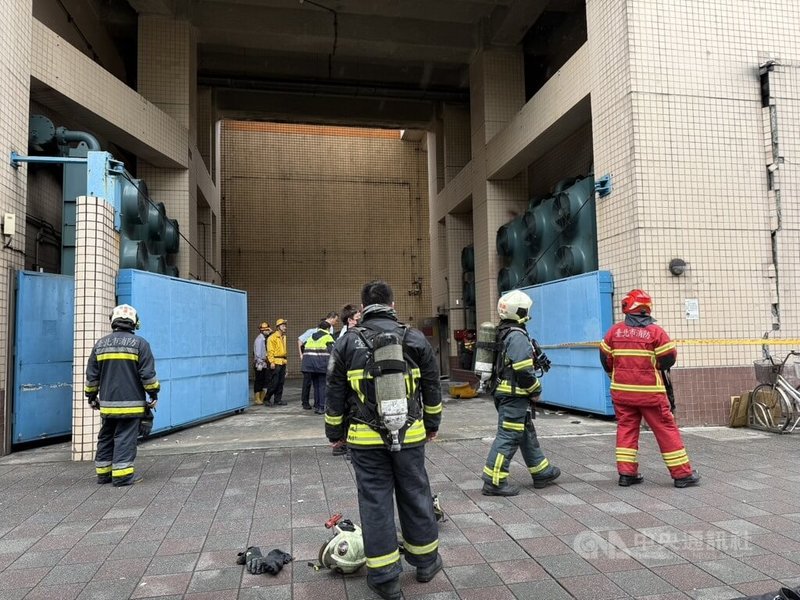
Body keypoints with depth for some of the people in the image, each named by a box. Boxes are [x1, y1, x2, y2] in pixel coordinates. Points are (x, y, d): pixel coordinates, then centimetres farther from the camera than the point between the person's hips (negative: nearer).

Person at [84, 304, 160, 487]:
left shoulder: (100, 344, 8)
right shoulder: (139, 343, -6)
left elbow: (91, 375, 12)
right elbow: (148, 374, -8)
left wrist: (91, 396, 22)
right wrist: (153, 394, 2)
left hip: (107, 402, 5)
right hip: (130, 403, -4)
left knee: (106, 437, 15)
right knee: (125, 438, -2)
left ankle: (103, 472, 22)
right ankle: (122, 475, -2)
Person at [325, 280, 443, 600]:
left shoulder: (347, 342, -2)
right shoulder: (415, 339, 0)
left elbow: (335, 394, 2)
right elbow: (432, 388, 7)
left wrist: (335, 432, 13)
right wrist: (432, 424, 19)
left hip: (365, 438, -1)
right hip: (410, 435, 1)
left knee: (375, 502, 6)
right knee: (416, 495, 15)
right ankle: (425, 561, 31)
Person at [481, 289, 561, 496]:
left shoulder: (505, 333, 13)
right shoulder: (517, 336, -19)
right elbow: (523, 371, -23)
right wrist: (536, 390, -10)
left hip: (507, 394, 11)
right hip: (515, 396, -11)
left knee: (527, 434, 20)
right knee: (508, 437, -5)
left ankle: (542, 472, 33)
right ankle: (494, 482, 0)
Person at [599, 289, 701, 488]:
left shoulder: (615, 331, 0)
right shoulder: (655, 331, -8)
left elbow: (605, 358, 8)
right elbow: (669, 358, -5)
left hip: (621, 390, 3)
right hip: (649, 391, -3)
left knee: (626, 428, 10)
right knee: (666, 429, 5)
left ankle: (626, 473, 9)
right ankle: (682, 474, 11)